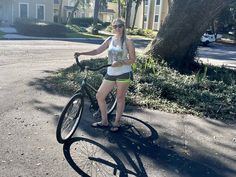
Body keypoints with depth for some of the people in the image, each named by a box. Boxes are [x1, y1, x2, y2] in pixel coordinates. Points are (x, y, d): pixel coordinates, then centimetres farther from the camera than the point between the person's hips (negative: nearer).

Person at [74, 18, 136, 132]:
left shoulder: (127, 42, -4)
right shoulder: (110, 40, 8)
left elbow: (132, 59, -6)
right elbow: (97, 51, 7)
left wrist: (120, 62, -22)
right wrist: (81, 53, -3)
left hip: (124, 73, -5)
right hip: (110, 73, 5)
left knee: (120, 98, 5)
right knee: (99, 96, 4)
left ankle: (117, 122, 23)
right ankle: (104, 121, 21)